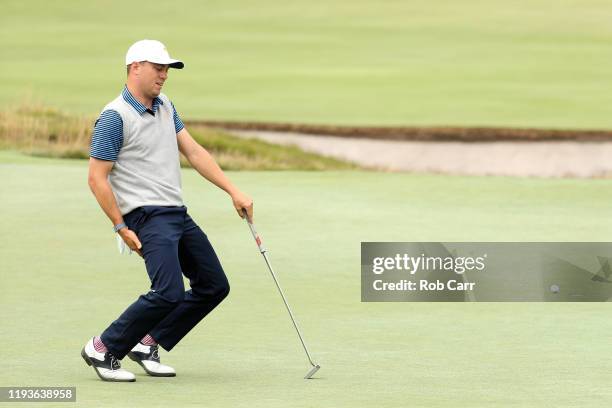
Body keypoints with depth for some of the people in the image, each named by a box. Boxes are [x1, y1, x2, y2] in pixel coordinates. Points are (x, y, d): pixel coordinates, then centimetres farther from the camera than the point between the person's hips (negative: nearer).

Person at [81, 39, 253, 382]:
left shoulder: (166, 107, 14)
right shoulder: (114, 117, -12)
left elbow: (194, 151, 15)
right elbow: (97, 178, -12)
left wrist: (234, 191, 7)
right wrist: (121, 228, -14)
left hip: (178, 213, 9)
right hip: (147, 216, -9)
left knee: (214, 286, 9)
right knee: (168, 292, -23)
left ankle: (149, 343, 15)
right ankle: (104, 349, -8)